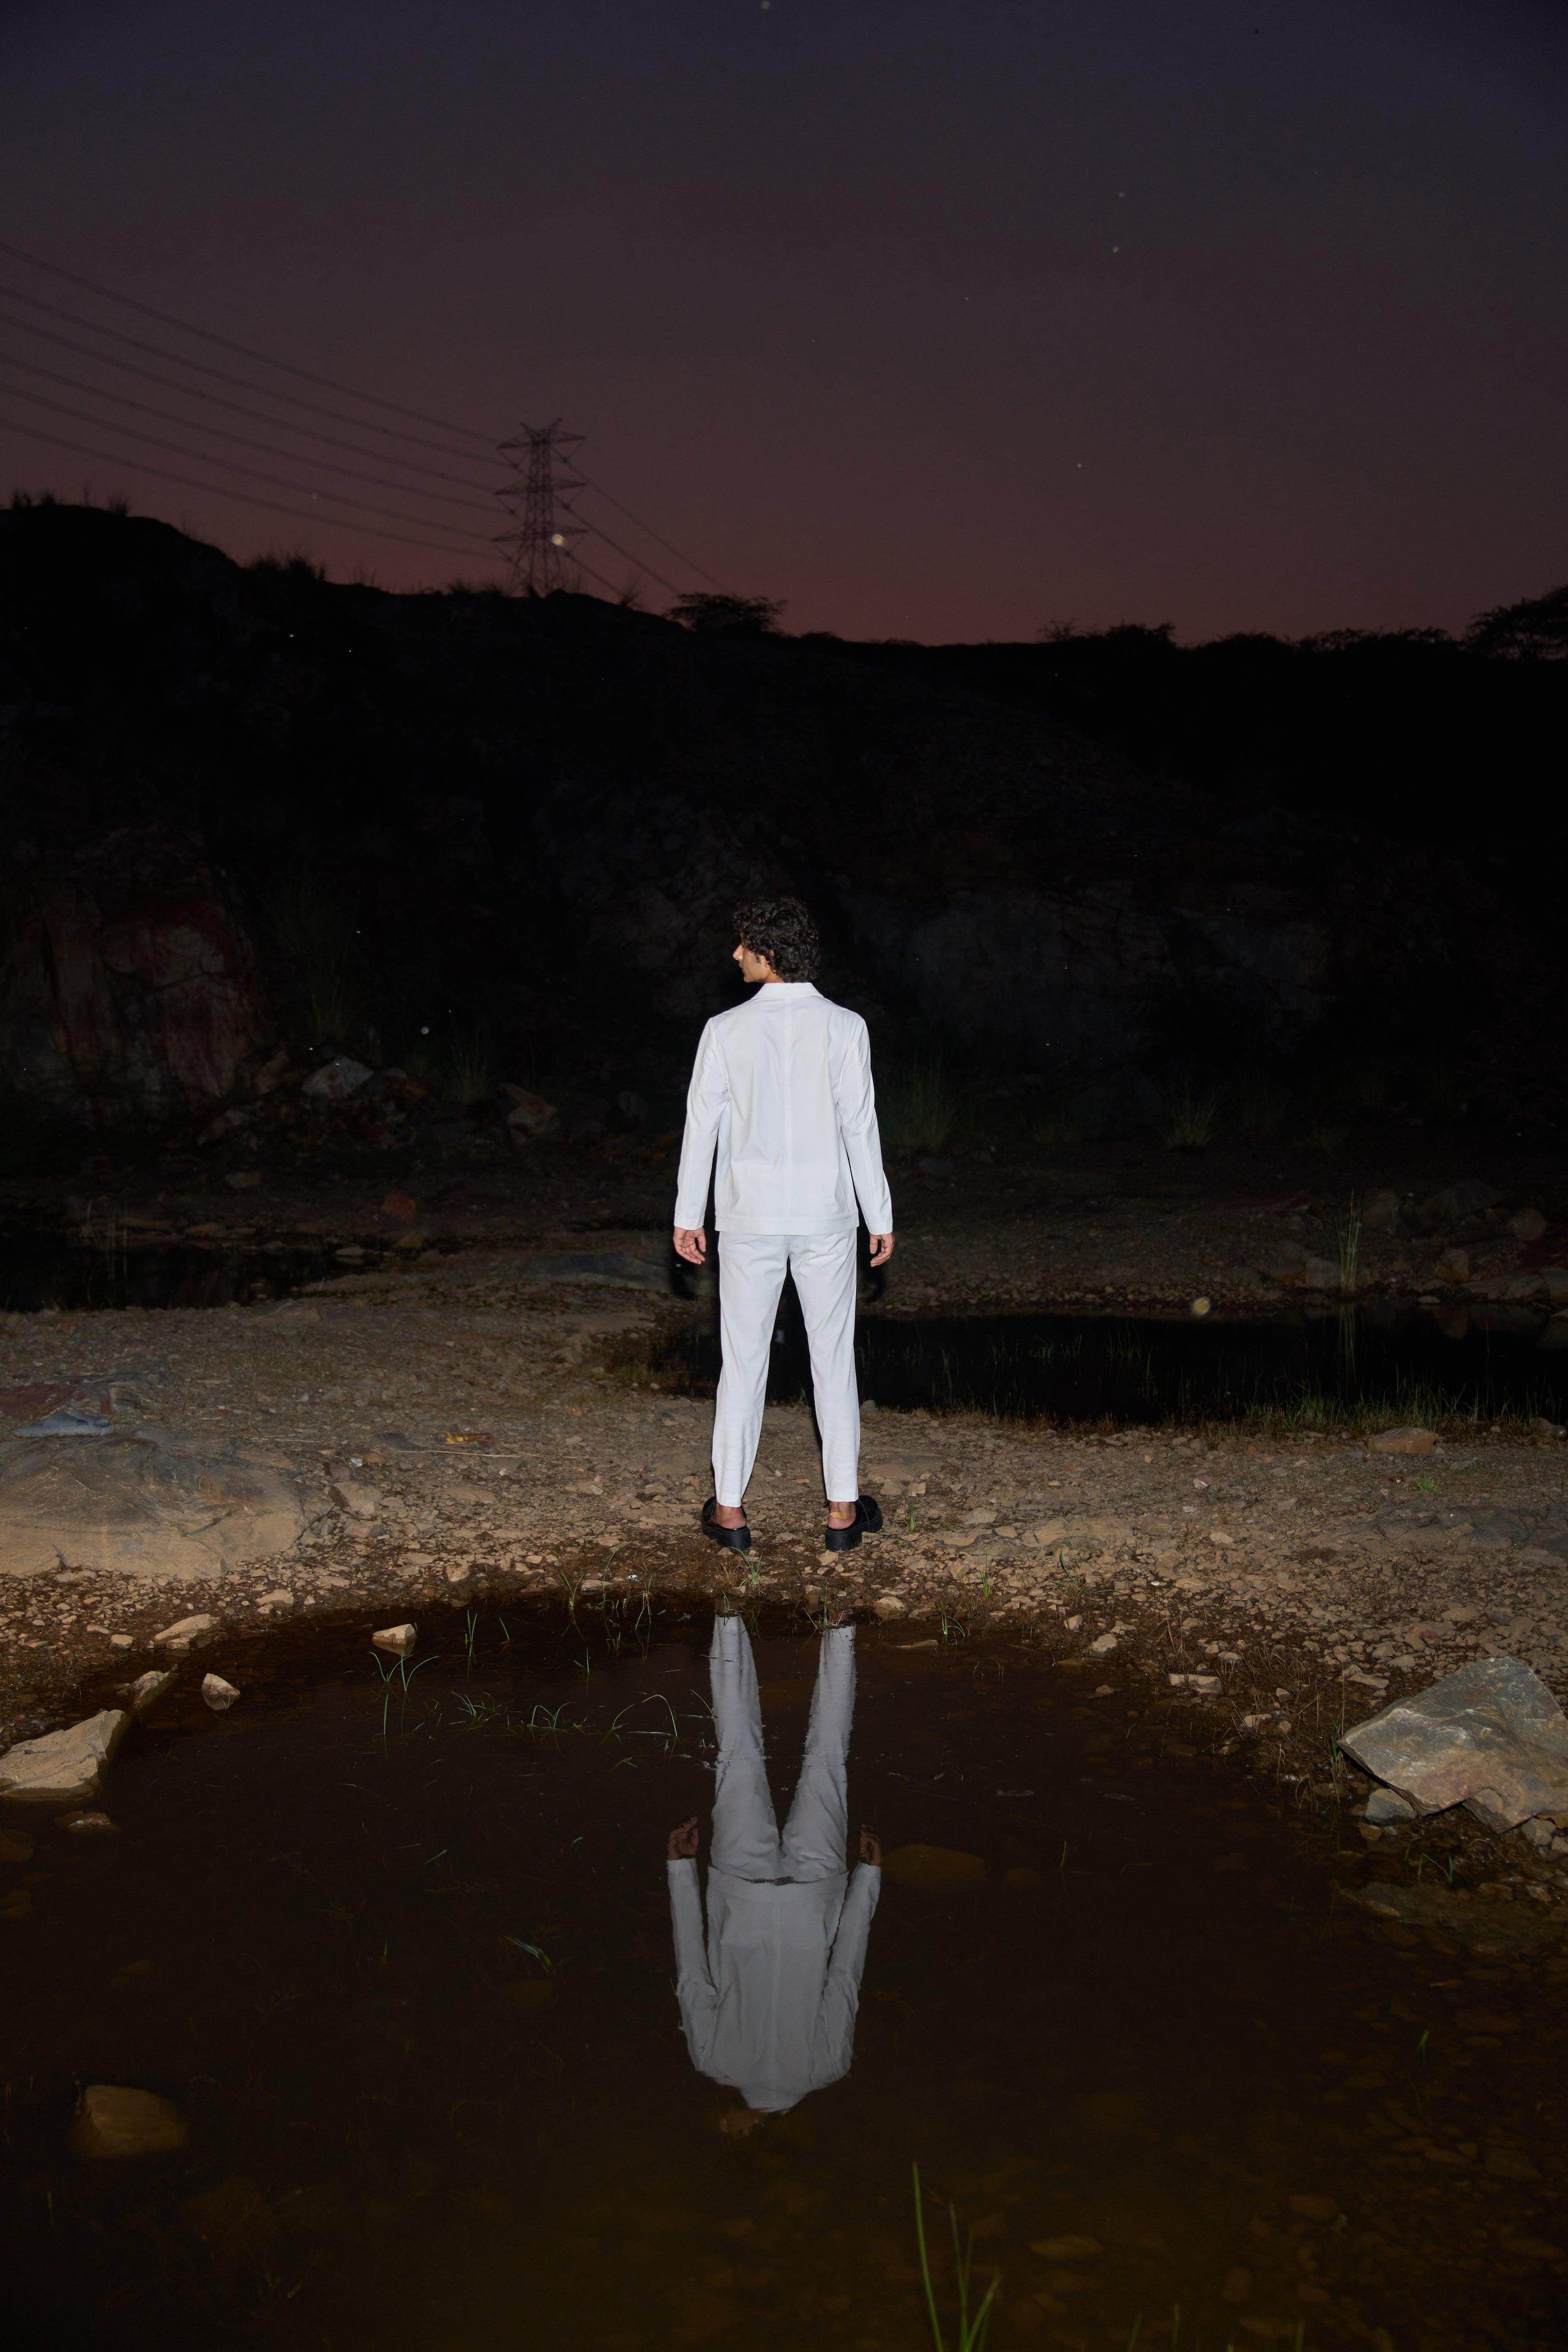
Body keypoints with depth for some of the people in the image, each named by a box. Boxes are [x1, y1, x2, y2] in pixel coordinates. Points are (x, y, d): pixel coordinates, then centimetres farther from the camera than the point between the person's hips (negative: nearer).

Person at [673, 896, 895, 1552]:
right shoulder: (845, 1028, -5)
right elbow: (860, 1127, -4)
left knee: (743, 1359, 8)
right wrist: (880, 1217, 4)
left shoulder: (726, 1030, -5)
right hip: (826, 1215, 0)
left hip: (750, 1216, 0)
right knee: (834, 1358, 8)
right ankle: (843, 1508, 12)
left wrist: (688, 1215, 6)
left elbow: (702, 1125, -2)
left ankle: (730, 1508, 12)